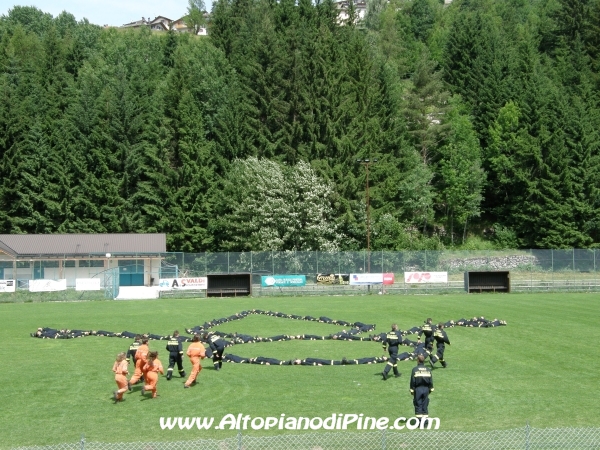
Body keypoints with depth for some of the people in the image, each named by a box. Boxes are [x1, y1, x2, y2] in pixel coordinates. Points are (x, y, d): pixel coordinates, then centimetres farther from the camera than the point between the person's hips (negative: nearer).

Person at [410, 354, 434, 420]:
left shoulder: (415, 369, -7)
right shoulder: (428, 369, 5)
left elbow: (412, 381, -7)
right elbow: (431, 381, 7)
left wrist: (412, 390, 0)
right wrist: (430, 389, 17)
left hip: (418, 389, -3)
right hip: (426, 389, 3)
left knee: (418, 405, 2)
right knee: (425, 405, 10)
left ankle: (419, 419, -2)